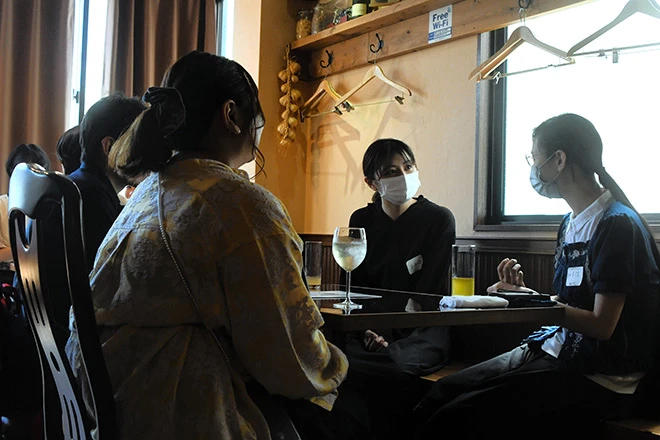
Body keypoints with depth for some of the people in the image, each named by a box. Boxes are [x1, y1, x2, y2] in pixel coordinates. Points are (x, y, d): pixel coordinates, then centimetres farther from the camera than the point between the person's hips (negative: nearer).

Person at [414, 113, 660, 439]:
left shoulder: (618, 225, -13)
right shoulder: (570, 224, 14)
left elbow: (601, 325, -16)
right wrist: (523, 292, 2)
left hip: (598, 379, -8)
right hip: (552, 351, 8)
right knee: (439, 395, -9)